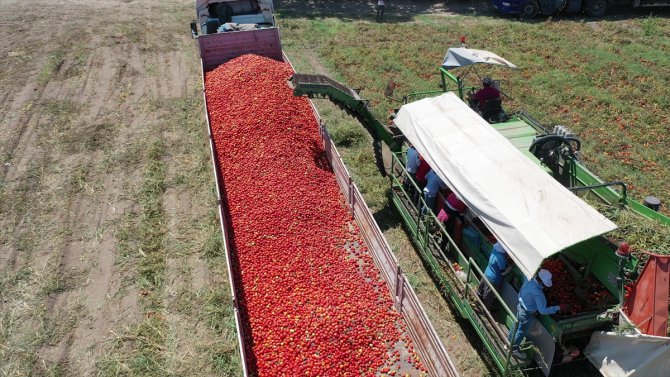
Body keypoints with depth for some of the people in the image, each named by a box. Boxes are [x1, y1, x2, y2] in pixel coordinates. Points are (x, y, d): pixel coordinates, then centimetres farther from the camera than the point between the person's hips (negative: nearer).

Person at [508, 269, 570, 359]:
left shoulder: (530, 279, -17)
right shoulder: (537, 293, -40)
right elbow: (543, 311, -34)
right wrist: (559, 307, -30)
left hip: (520, 306, 7)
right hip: (527, 314, -7)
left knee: (517, 324, 30)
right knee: (522, 331, 17)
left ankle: (510, 340, 53)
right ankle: (514, 349, 39)